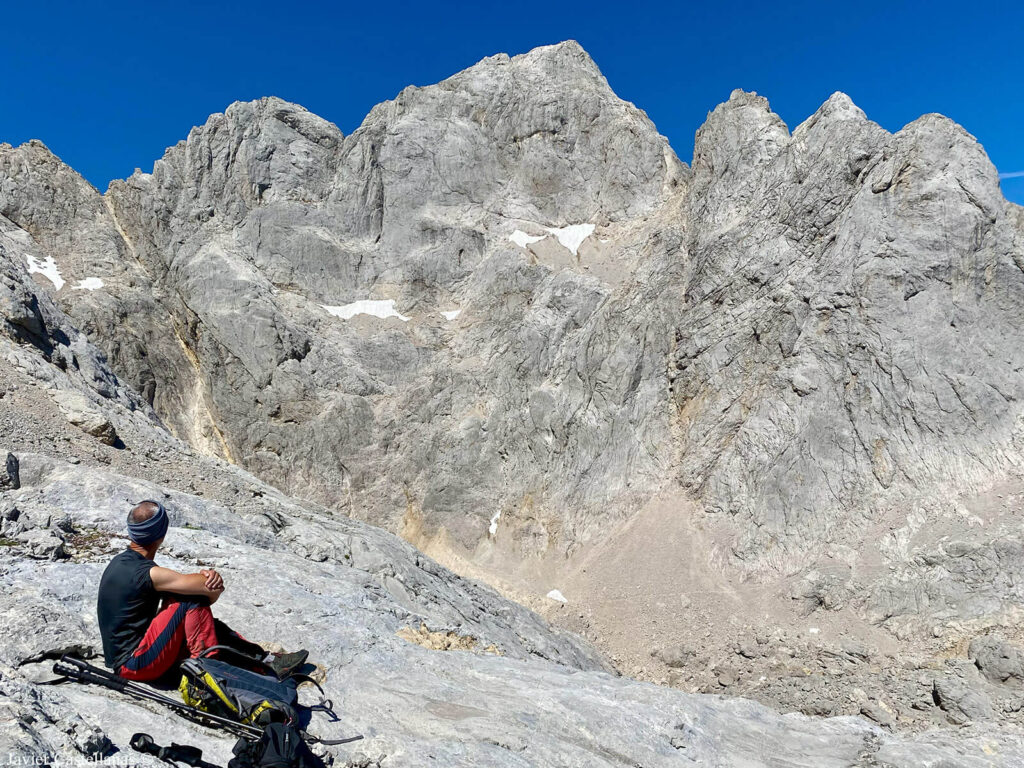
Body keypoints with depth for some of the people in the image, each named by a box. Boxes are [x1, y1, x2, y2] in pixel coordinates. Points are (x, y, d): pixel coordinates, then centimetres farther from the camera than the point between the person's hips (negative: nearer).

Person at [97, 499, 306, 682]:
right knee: (194, 600, -17)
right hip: (136, 665, -10)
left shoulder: (121, 561, 8)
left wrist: (208, 576, -14)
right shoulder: (148, 574, -23)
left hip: (123, 659, 10)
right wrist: (212, 580, 0)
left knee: (212, 626, 7)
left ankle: (267, 660, 4)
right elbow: (214, 591, -24)